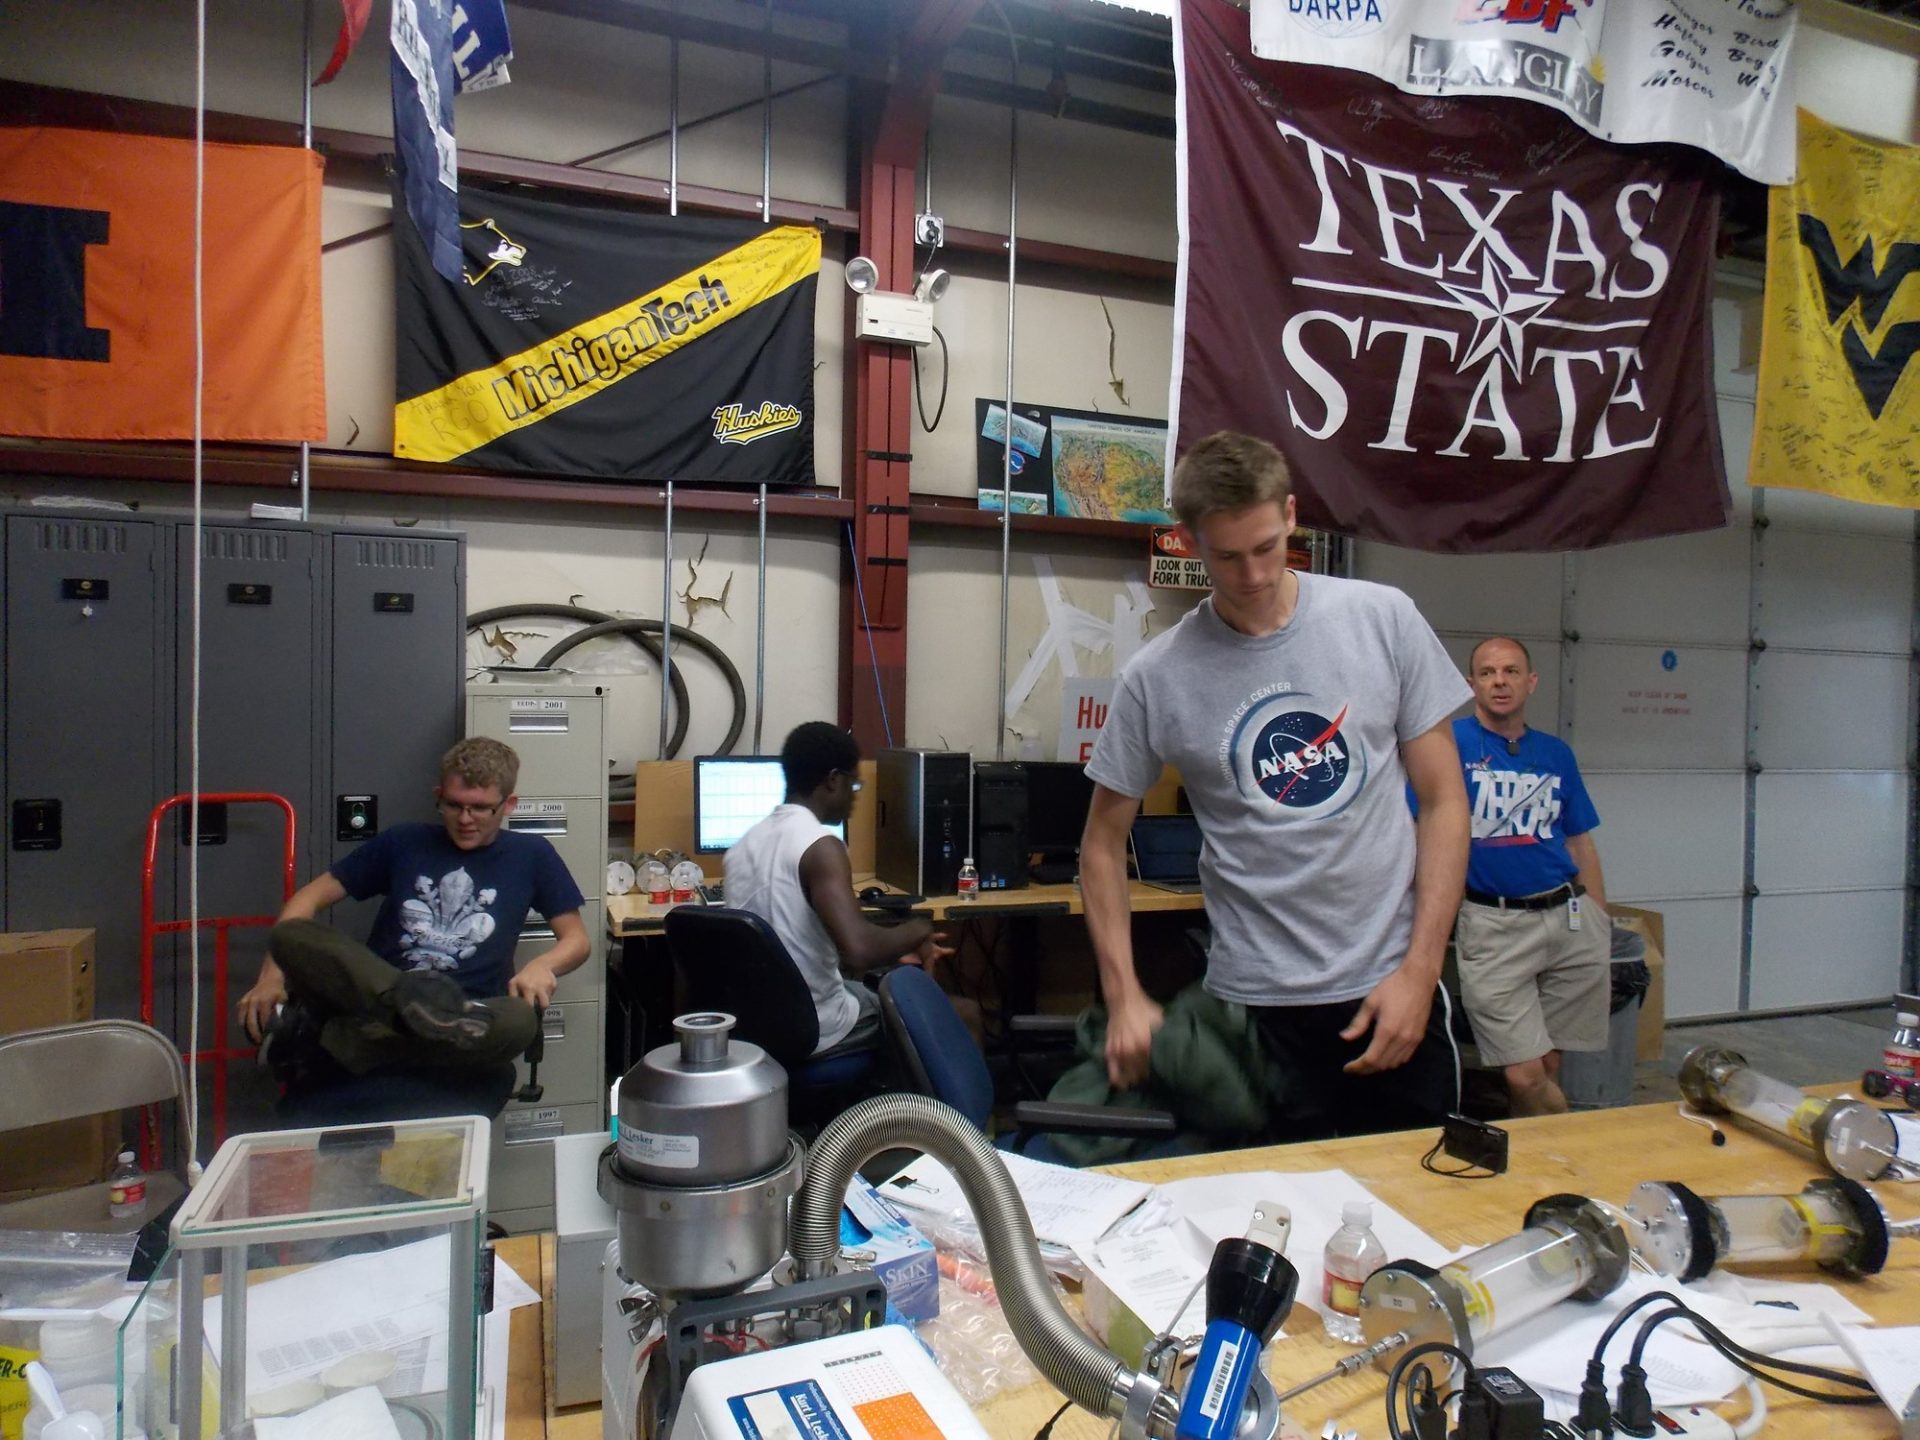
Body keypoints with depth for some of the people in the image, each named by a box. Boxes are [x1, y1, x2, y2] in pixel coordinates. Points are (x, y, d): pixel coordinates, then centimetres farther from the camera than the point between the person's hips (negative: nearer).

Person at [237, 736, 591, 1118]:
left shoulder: (531, 856, 10)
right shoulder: (402, 842, 13)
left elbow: (577, 939, 9)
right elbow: (311, 896, 13)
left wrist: (542, 965, -13)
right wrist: (273, 973, -3)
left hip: (456, 1025, -1)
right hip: (369, 1005, 2)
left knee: (518, 1022, -37)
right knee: (290, 933, -23)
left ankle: (328, 1042, -31)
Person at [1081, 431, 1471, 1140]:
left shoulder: (1385, 619, -4)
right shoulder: (1155, 677, -6)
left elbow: (1443, 801, 0)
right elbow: (1104, 840, 4)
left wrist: (1419, 970, -6)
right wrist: (1124, 996, -4)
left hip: (1394, 993, 1)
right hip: (1257, 1004, -1)